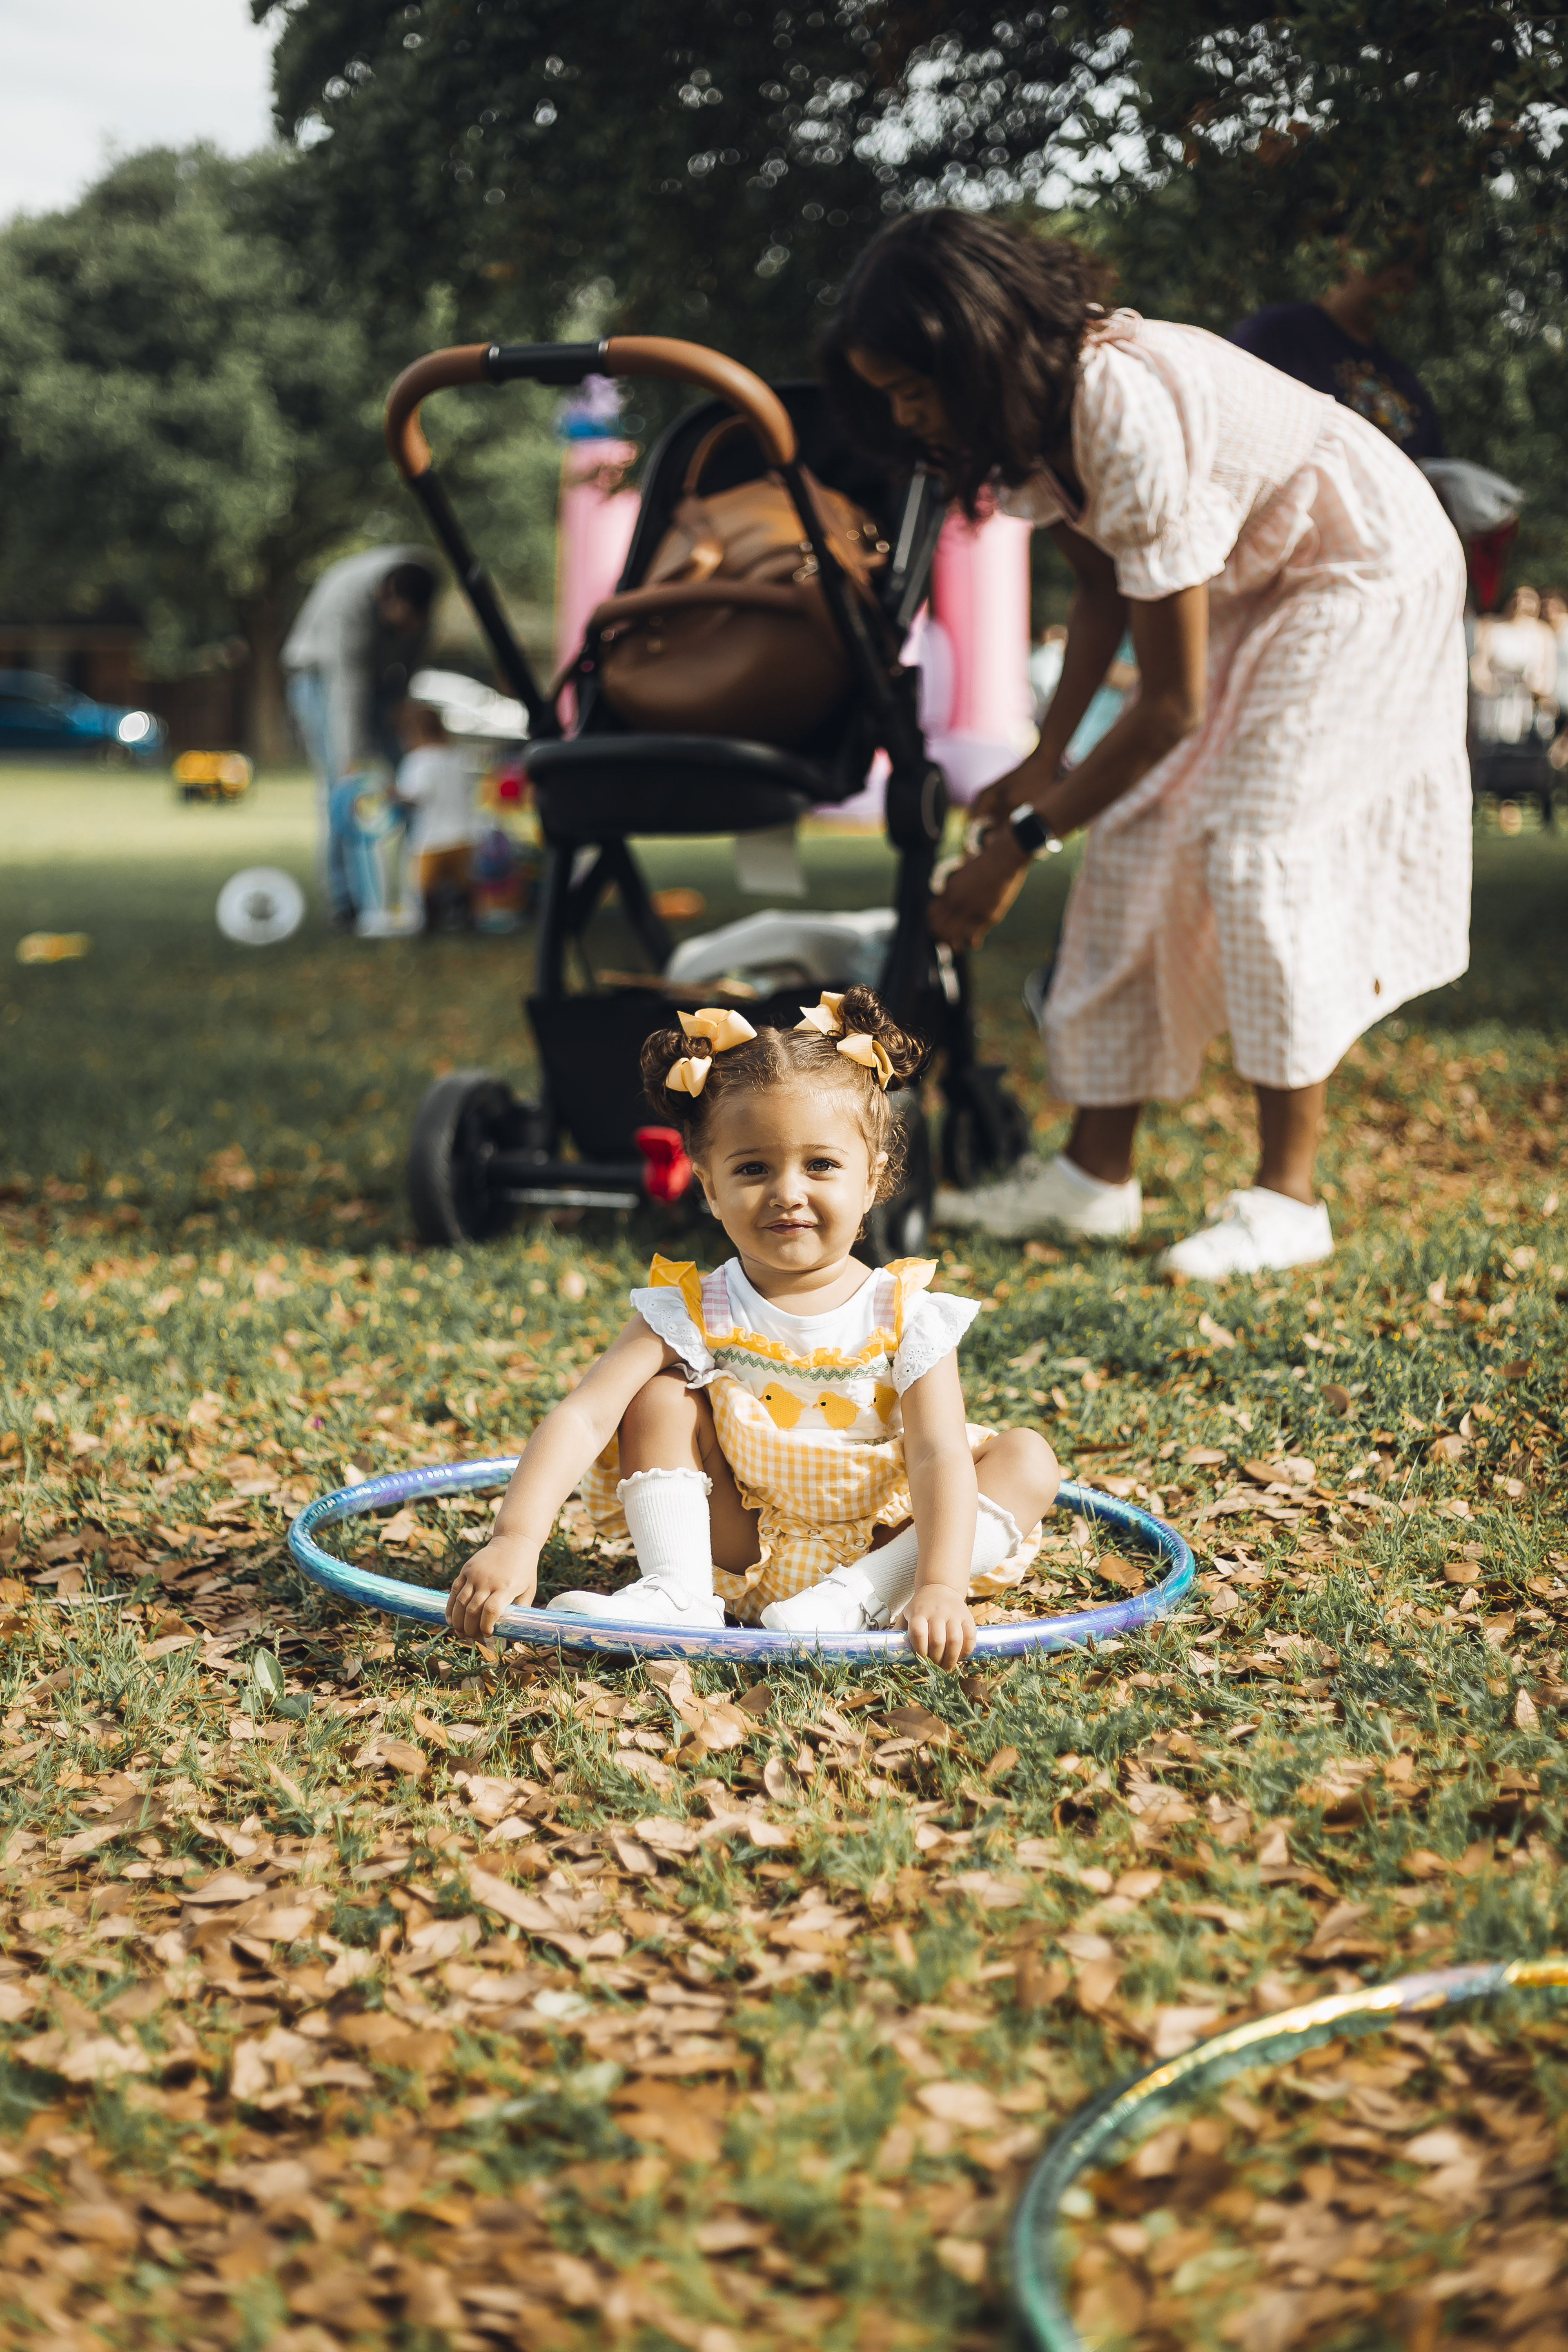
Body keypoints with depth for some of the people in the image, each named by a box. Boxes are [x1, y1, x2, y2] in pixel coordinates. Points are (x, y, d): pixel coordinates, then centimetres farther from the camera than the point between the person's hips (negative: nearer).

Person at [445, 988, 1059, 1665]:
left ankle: (856, 1599, -29)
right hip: (740, 1549, 0)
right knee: (660, 1398, -13)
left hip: (875, 1546, 0)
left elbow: (940, 1455, -22)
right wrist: (517, 1540, -38)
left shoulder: (906, 1318, -11)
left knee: (1027, 1459, -17)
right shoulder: (692, 1314, -11)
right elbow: (582, 1419, -22)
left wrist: (941, 1587, -38)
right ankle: (678, 1593, -24)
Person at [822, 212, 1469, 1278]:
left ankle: (1288, 1198, -9)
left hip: (1365, 572, -9)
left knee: (1255, 843, -18)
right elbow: (1105, 590, 7)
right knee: (1136, 840, 0)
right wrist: (1046, 761, -2)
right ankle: (1099, 1172, 3)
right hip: (1239, 580, 9)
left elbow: (1171, 705, -30)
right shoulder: (1031, 406, -10)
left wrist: (1023, 842, -24)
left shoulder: (1132, 418, -36)